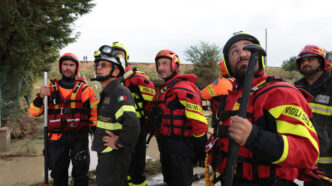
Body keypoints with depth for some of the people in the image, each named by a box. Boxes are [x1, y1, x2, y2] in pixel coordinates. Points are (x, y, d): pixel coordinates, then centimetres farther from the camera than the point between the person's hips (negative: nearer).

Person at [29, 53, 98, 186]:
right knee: (58, 174, 16)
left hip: (79, 138, -1)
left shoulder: (85, 89, 0)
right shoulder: (51, 88, 4)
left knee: (80, 172, 6)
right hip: (57, 138, 2)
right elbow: (34, 112, 2)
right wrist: (40, 97, -16)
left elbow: (95, 112, 3)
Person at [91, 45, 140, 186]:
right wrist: (97, 138, 20)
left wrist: (119, 142, -25)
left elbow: (132, 124, -39)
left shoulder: (120, 92, -23)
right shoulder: (106, 93, 11)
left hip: (114, 157, -10)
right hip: (105, 154, 10)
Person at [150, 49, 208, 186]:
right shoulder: (165, 88, 15)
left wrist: (201, 147, -18)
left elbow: (198, 120, -22)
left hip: (180, 147, -10)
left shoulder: (183, 88, -18)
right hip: (166, 146, 10)